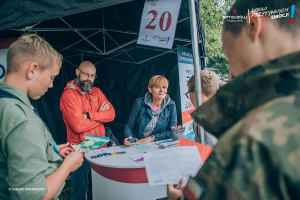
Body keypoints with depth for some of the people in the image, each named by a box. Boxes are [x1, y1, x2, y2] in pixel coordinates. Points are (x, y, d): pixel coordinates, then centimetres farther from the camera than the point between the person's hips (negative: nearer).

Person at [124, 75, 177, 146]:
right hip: (138, 146, 0)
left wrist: (151, 138, -13)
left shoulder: (171, 105, 1)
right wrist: (128, 137, -14)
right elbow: (129, 126, 7)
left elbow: (172, 131, -1)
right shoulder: (139, 103, 0)